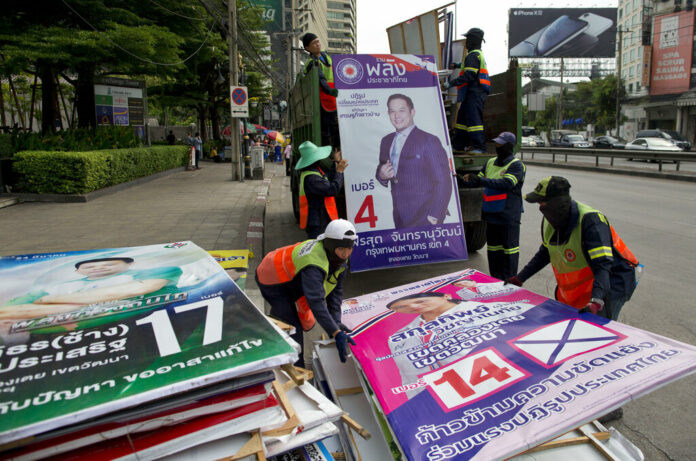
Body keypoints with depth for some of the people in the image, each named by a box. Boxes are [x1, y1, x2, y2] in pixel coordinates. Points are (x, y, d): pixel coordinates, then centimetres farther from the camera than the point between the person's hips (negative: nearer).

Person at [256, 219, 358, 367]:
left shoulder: (339, 258, -15)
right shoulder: (314, 264, -43)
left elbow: (335, 290, -9)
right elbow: (316, 301, -51)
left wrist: (336, 320, -20)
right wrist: (336, 333, -56)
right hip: (272, 281, -9)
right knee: (292, 329, -18)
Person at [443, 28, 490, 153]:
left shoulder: (473, 55, -12)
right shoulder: (479, 55, 22)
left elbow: (469, 76, -21)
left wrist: (451, 83, -20)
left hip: (474, 93, -11)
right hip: (474, 93, 11)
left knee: (474, 119, -13)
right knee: (462, 117, 14)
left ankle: (479, 147, -13)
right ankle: (458, 145, 20)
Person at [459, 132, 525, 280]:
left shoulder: (516, 165, -8)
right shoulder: (491, 162, 13)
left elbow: (507, 184, -24)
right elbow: (478, 179, 17)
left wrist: (481, 180, -28)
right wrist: (467, 181, -5)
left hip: (508, 216, -7)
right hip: (491, 214, 7)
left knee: (509, 248, 1)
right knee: (493, 248, 14)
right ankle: (495, 280, 26)